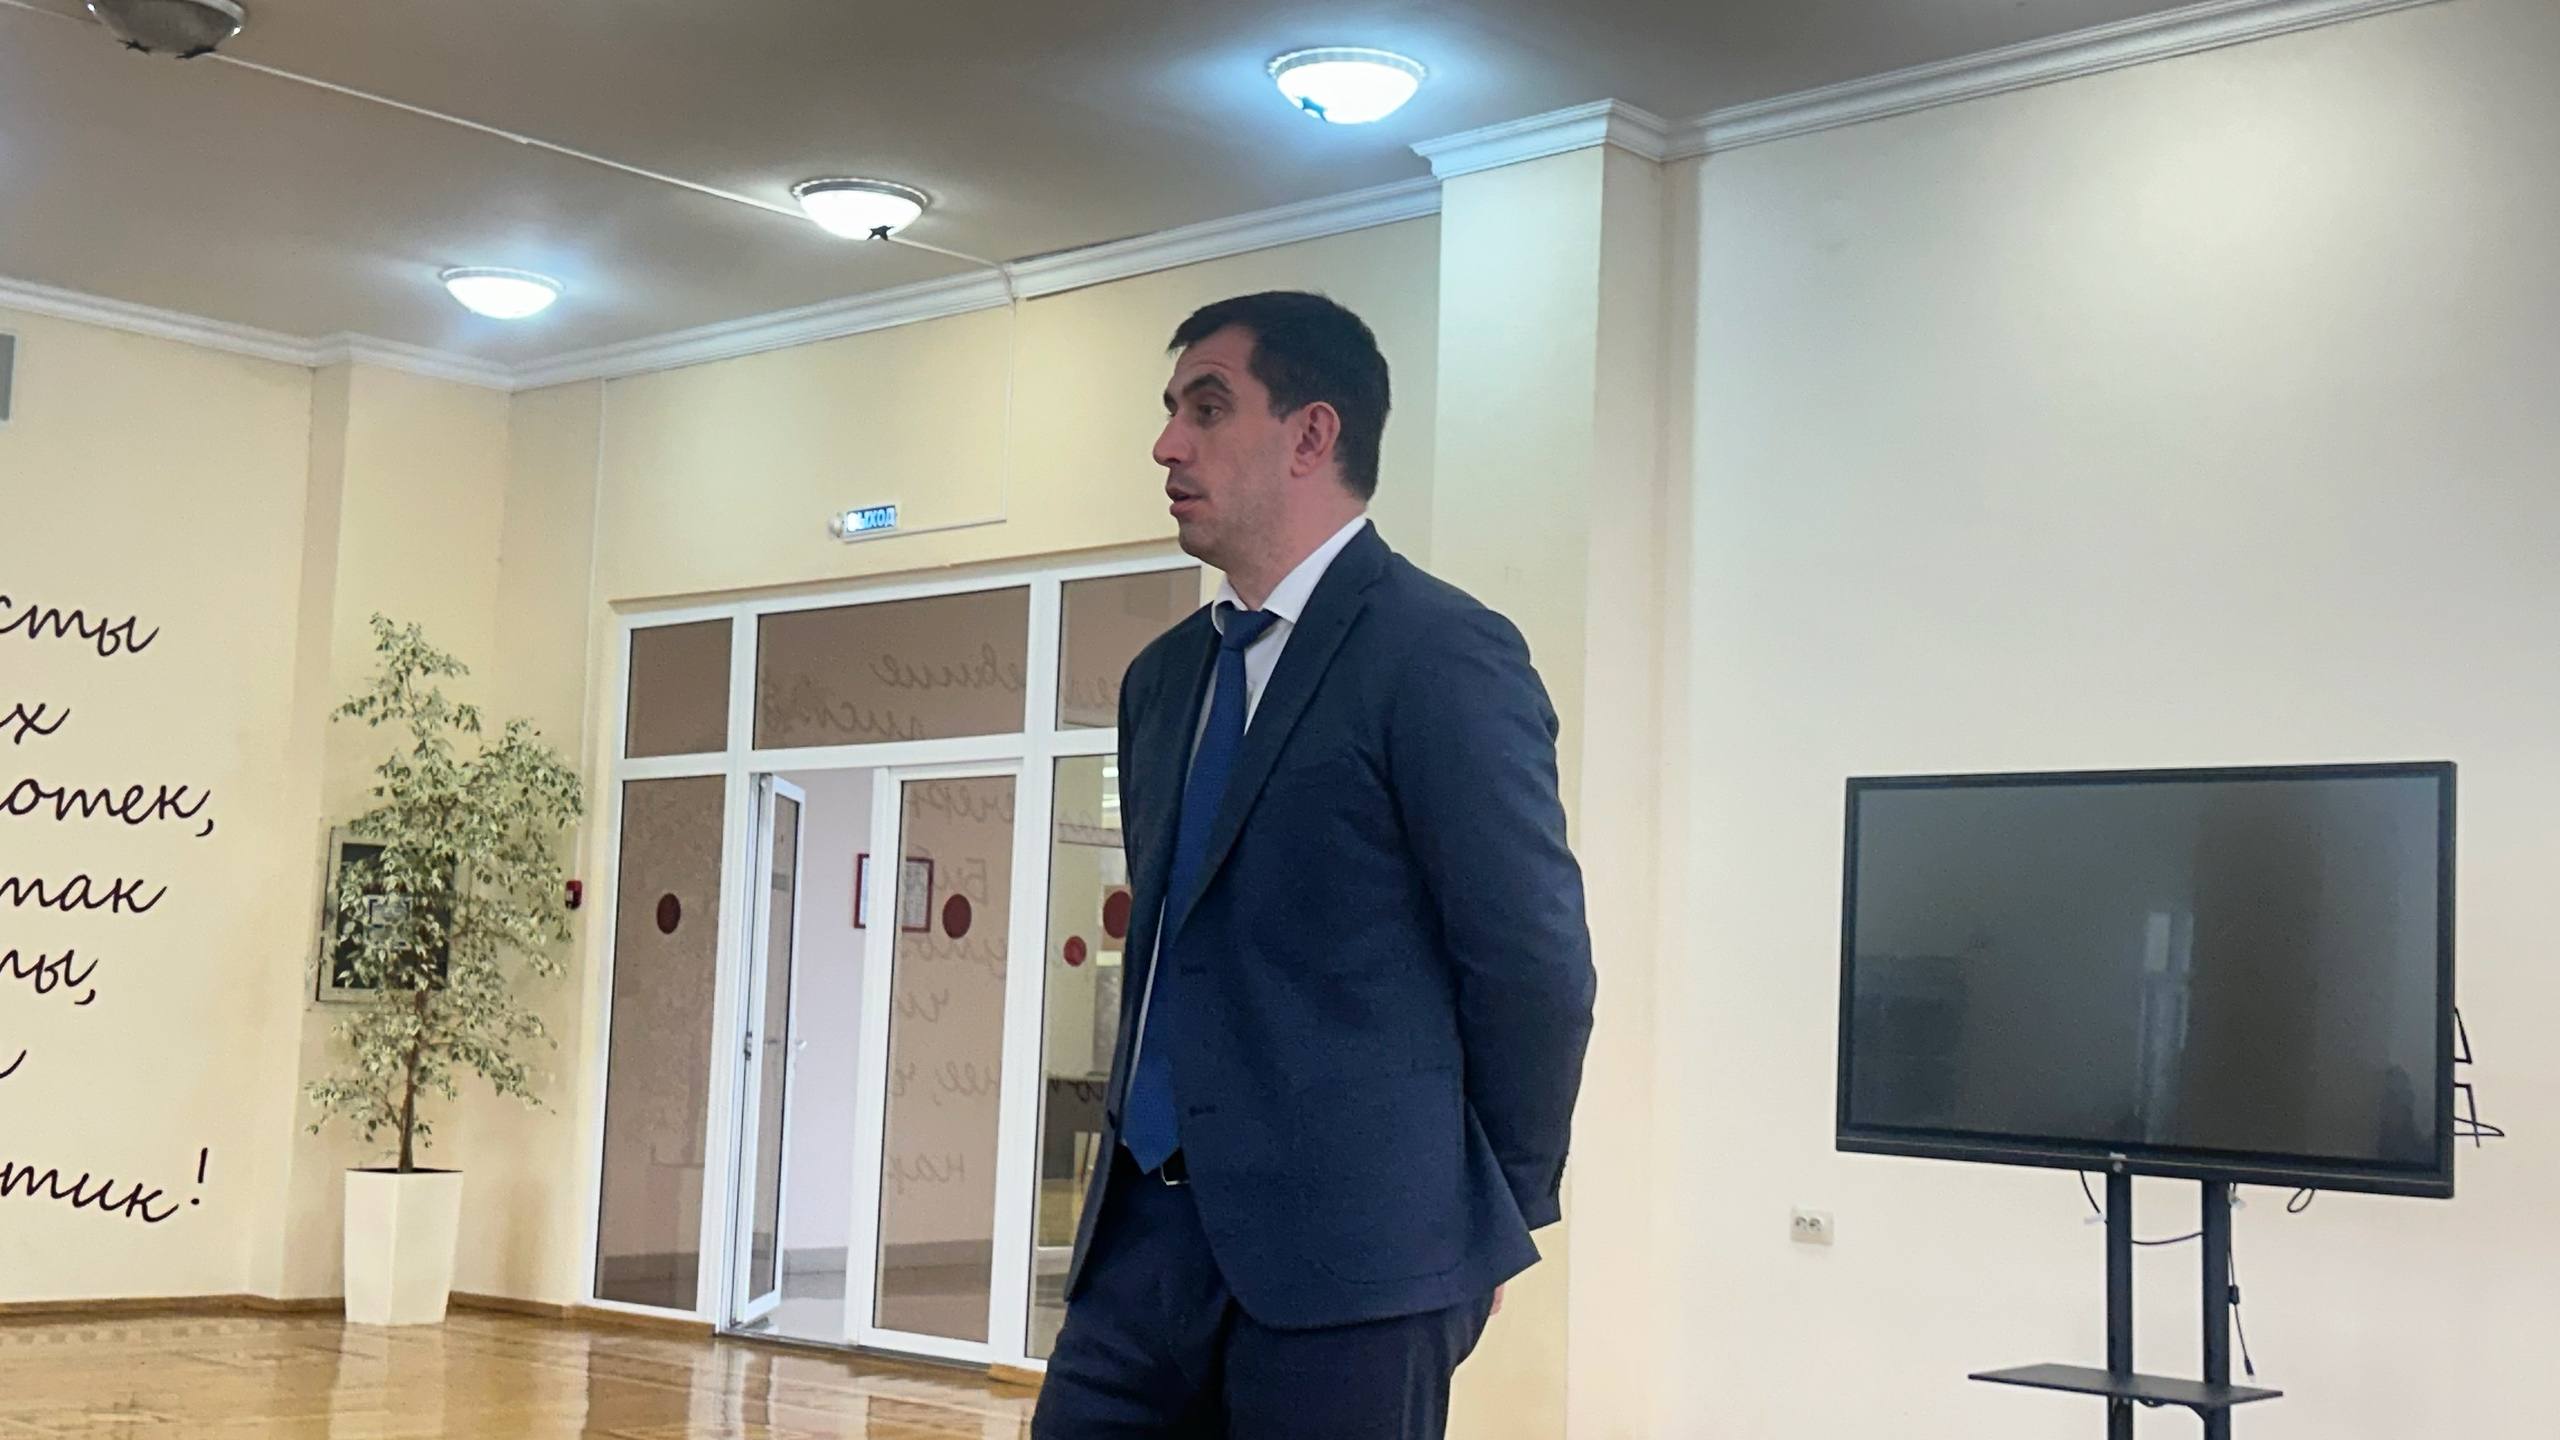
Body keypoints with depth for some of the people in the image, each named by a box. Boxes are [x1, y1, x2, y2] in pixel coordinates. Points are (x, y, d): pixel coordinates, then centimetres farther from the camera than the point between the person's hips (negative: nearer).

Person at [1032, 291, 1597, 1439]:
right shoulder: (1164, 678, 15)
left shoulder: (1441, 654, -10)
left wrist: (1493, 1216, -2)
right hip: (1152, 1227, 7)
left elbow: (1536, 963, -10)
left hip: (1351, 1257, -7)